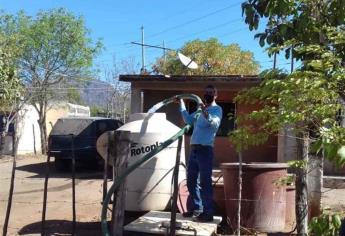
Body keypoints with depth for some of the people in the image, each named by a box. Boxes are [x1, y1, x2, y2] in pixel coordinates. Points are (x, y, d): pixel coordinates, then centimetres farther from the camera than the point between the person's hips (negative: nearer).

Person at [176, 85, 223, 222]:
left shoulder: (217, 109, -3)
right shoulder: (201, 110, 21)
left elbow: (215, 124, -23)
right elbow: (188, 120, 26)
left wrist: (206, 114, -41)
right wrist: (181, 103, 24)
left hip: (205, 149, -8)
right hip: (194, 149, 8)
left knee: (205, 182, -8)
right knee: (191, 181, 13)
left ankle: (208, 213, -5)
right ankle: (196, 208, 23)